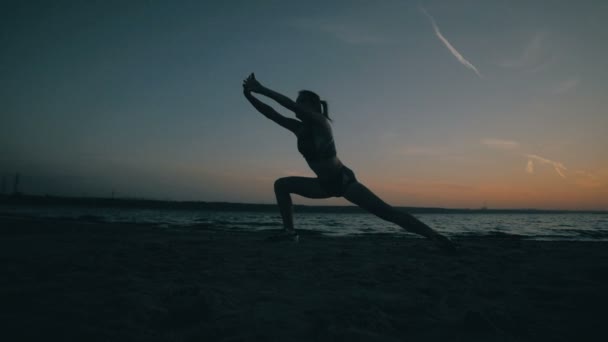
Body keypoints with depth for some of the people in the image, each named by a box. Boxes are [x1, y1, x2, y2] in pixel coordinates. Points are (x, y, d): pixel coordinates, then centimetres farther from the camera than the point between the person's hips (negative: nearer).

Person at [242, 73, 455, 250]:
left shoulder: (321, 122, -15)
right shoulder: (299, 128, 5)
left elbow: (290, 106, -28)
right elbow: (272, 114, 1)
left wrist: (262, 89, -26)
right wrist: (250, 95, -7)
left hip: (343, 180, -7)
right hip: (325, 184, 8)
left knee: (387, 213, -16)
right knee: (281, 185, 6)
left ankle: (436, 237, -14)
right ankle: (289, 232, 3)